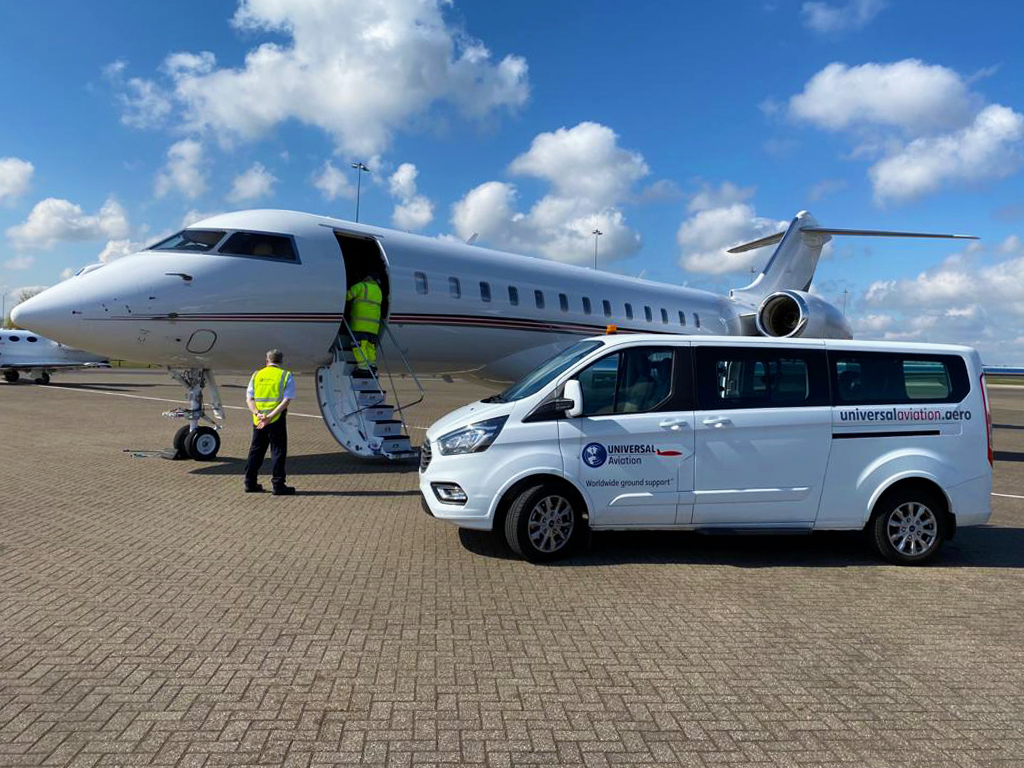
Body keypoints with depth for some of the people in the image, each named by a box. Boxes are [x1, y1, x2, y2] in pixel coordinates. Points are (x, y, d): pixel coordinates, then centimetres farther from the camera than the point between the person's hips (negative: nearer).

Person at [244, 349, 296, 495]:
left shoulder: (256, 375, 9)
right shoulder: (286, 376, -2)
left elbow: (249, 399, 1)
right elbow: (286, 401, -13)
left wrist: (257, 413, -11)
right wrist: (270, 417, -16)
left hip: (258, 421, 4)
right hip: (277, 420, -4)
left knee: (256, 451, 14)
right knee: (278, 452, 2)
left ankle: (250, 483, 19)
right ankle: (278, 485, 2)